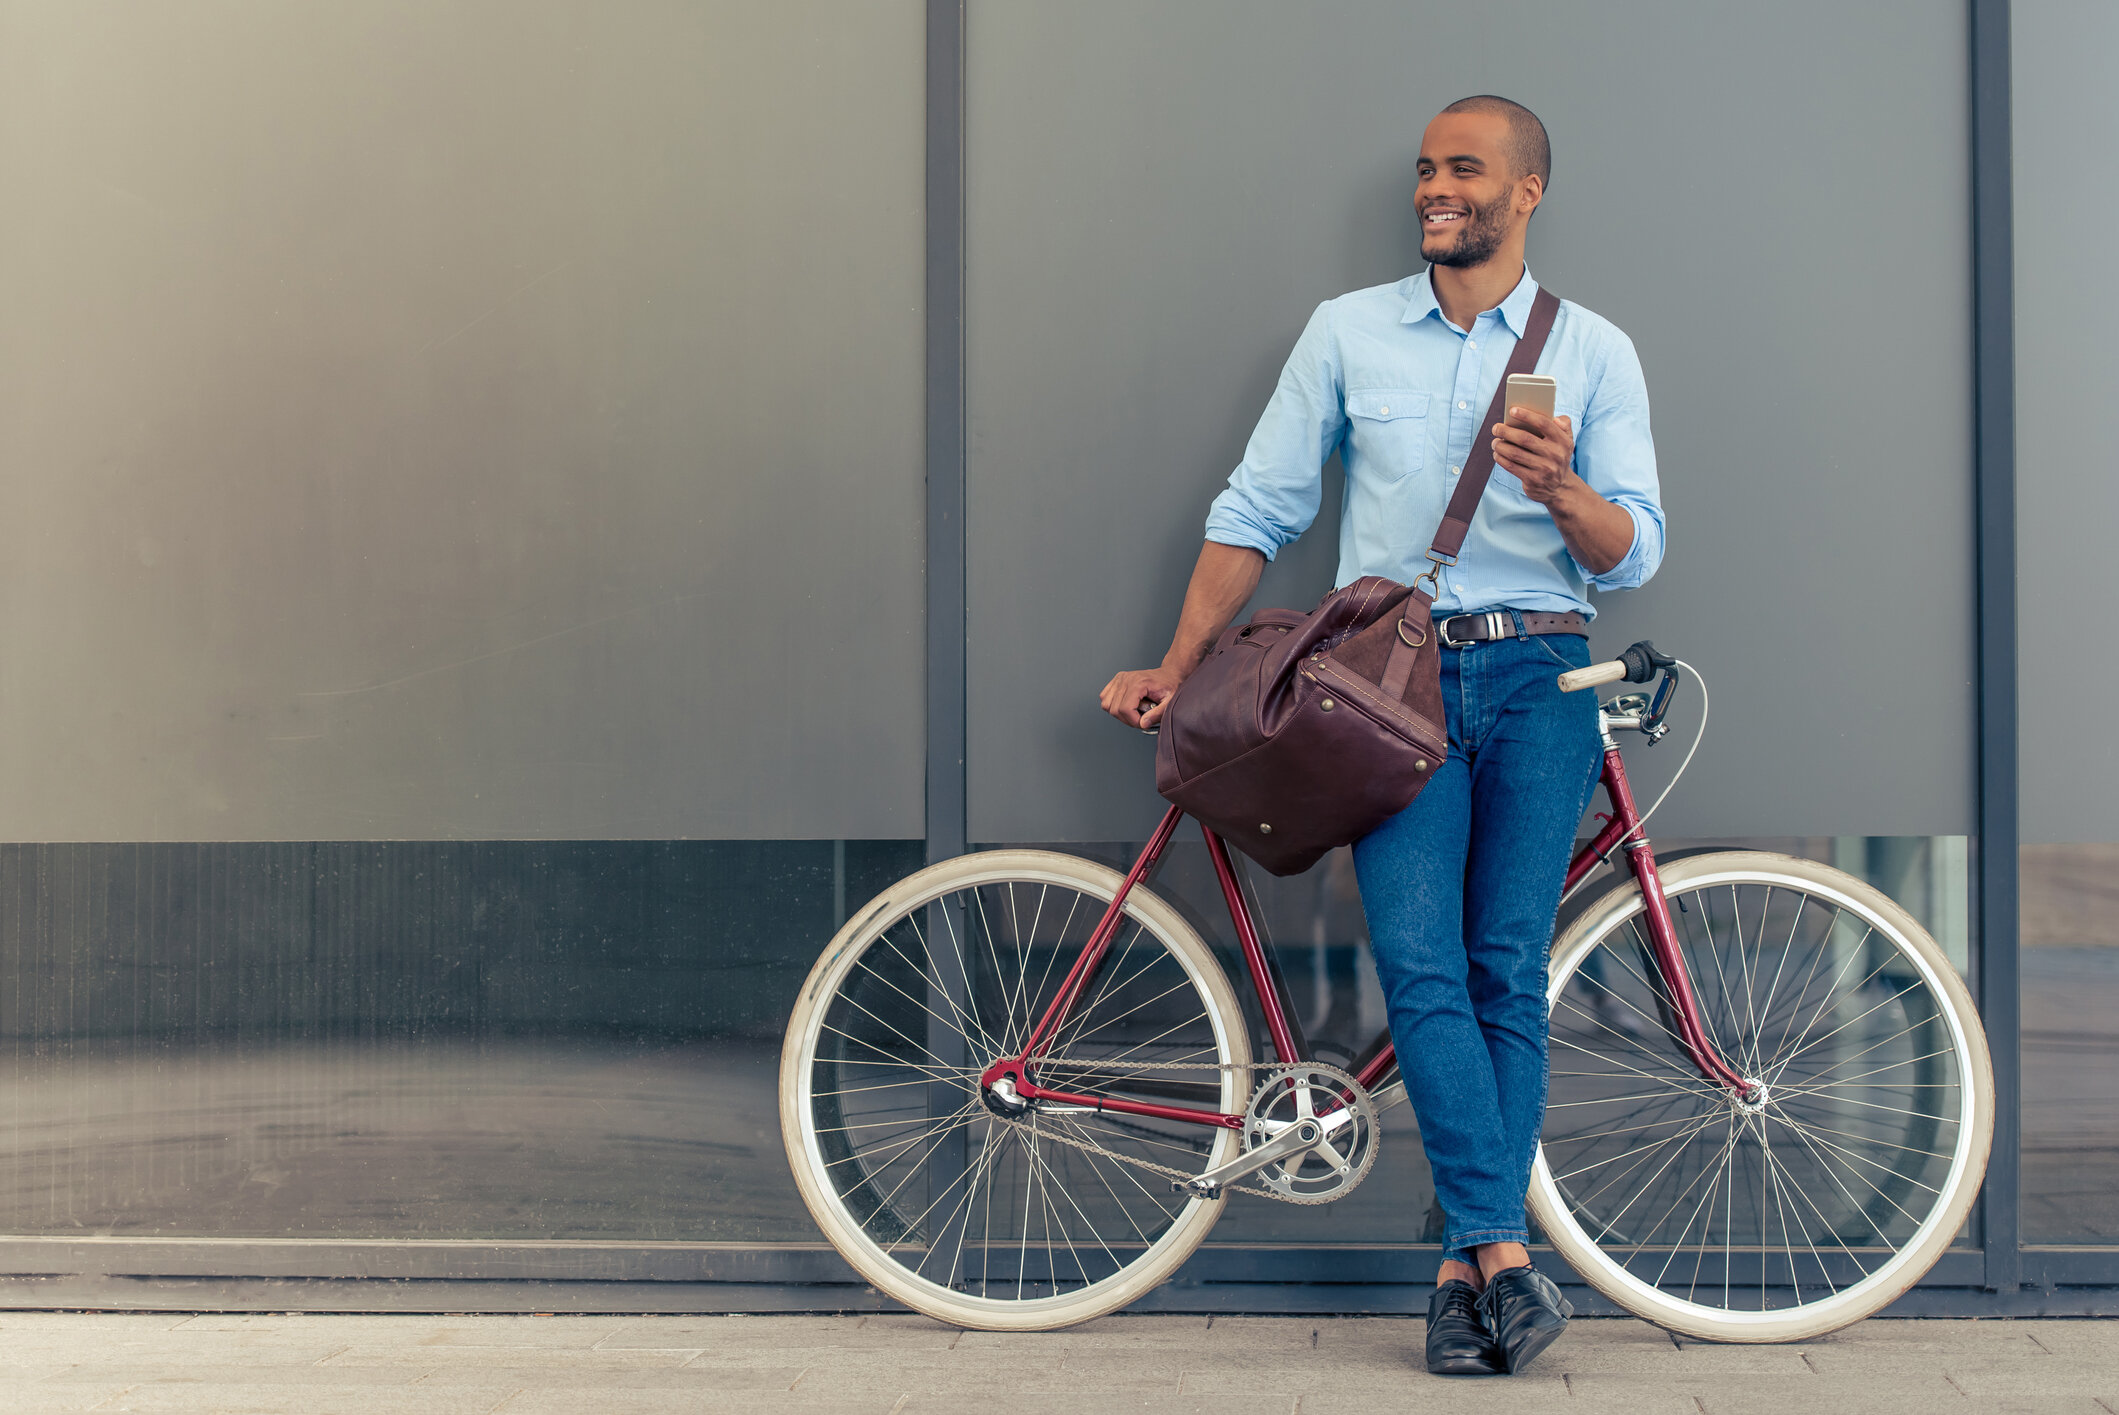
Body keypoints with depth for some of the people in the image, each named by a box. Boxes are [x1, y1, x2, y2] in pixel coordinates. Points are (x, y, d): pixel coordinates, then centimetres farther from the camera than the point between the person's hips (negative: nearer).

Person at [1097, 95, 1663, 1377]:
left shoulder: (1594, 350, 9)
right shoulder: (1349, 332, 12)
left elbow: (1634, 553, 3)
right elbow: (1259, 512, 14)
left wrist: (1561, 486, -19)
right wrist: (1176, 669, 10)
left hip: (1535, 675, 0)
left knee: (1507, 972, -7)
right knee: (1420, 963, -15)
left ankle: (1466, 1269, -1)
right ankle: (1504, 1251, -18)